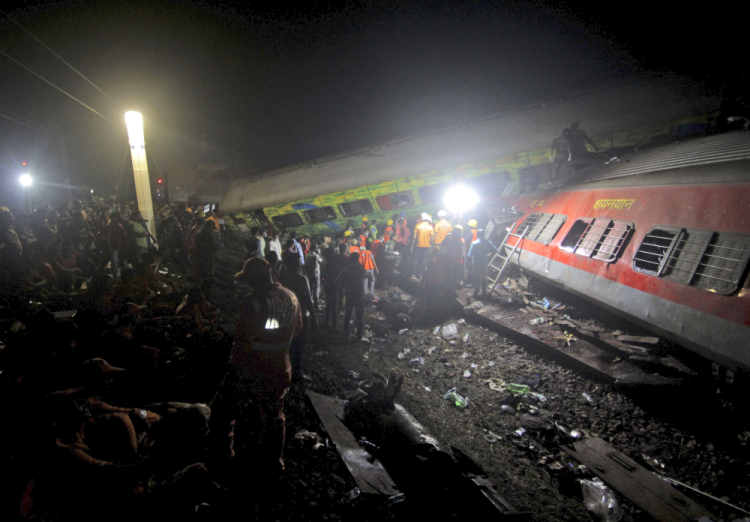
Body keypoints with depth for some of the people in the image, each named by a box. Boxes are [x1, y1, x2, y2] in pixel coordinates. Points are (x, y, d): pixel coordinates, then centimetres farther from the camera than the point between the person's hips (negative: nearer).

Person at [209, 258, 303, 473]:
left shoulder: (253, 301, -24)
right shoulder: (291, 297, -3)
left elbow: (243, 340, -22)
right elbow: (297, 329, 10)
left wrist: (235, 362, -6)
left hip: (249, 371, -6)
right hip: (279, 370, 6)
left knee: (224, 410, 17)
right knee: (272, 415, 21)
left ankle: (221, 453, 31)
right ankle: (272, 459, 34)